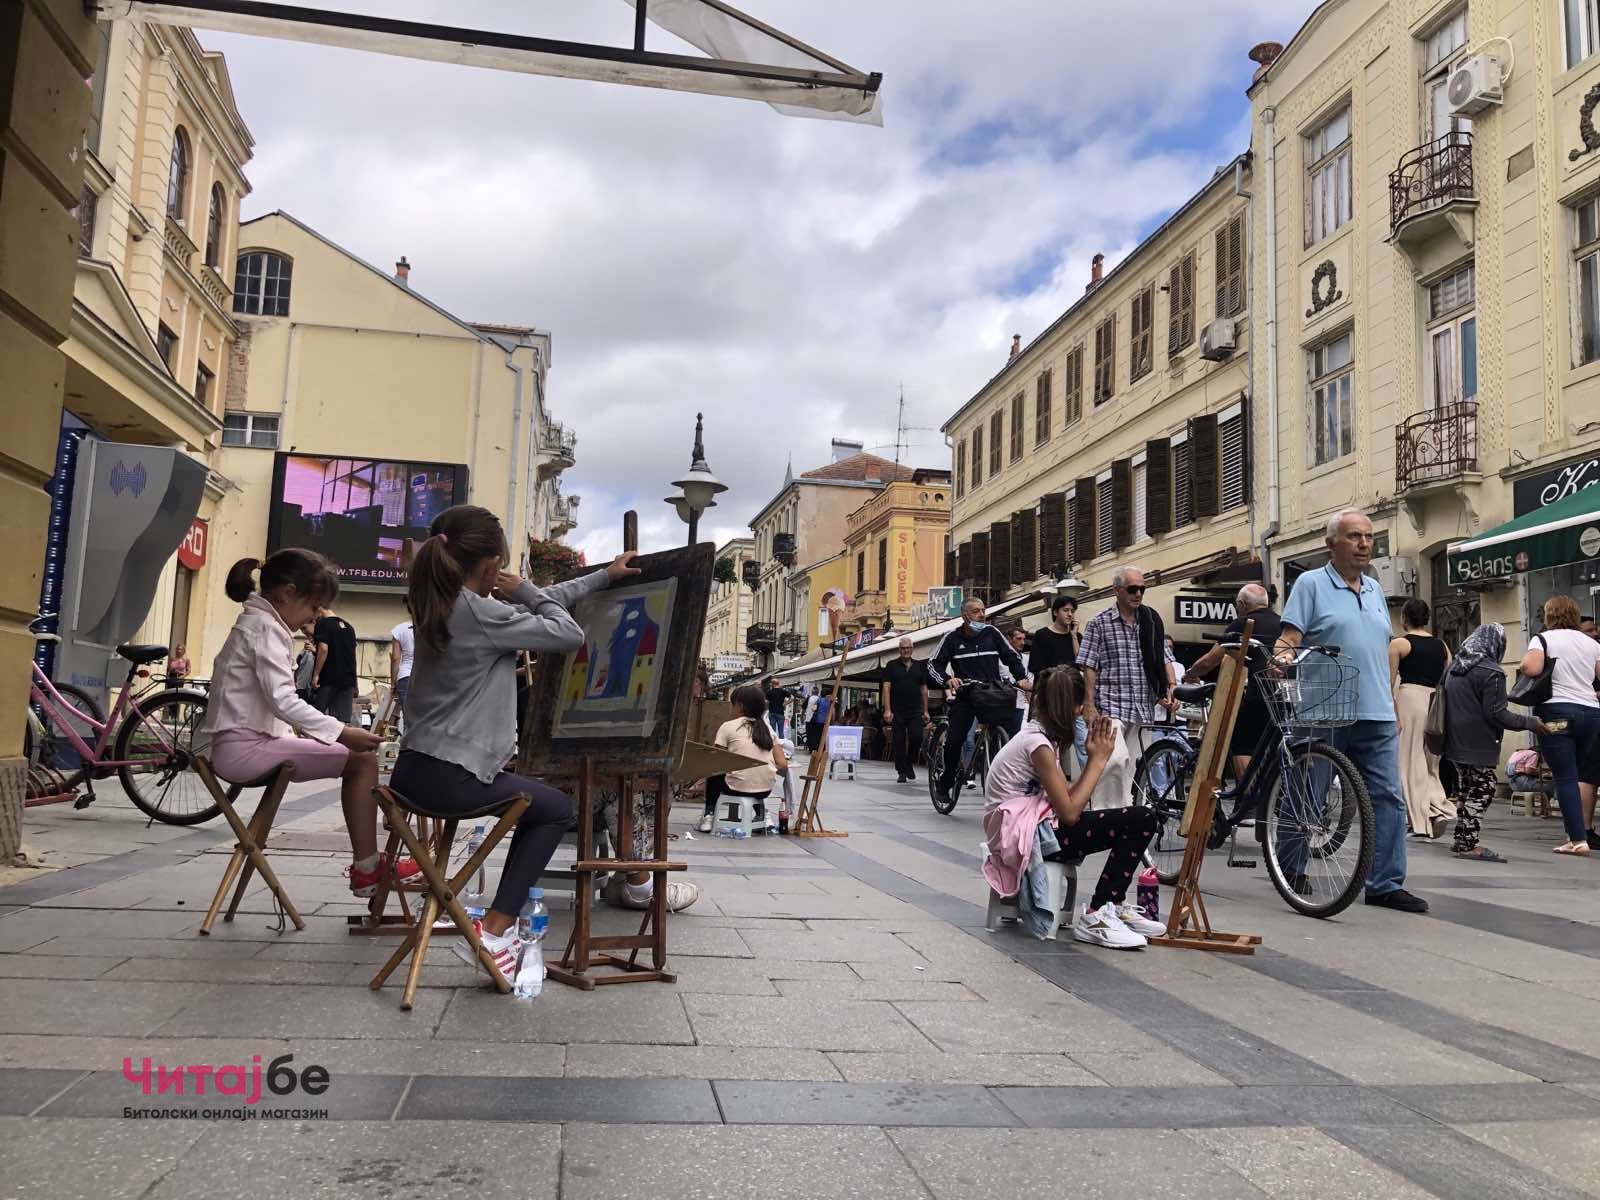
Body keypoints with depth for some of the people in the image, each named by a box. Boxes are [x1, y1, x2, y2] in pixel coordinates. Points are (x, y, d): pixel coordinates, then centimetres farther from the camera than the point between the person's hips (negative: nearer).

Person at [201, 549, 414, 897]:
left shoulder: (255, 624, 20)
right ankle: (367, 867, -5)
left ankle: (366, 865, 8)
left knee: (357, 758, 9)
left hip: (246, 743, 10)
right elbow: (283, 700, -22)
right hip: (245, 747, -10)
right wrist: (340, 732, -21)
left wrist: (335, 729, 11)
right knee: (363, 760, -12)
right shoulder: (265, 627, -12)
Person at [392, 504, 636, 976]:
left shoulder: (441, 604, 9)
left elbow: (540, 604, 19)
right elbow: (569, 634, -11)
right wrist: (524, 591, 3)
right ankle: (493, 932, 3)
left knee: (536, 802, 27)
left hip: (414, 769, 9)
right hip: (450, 779, -9)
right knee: (557, 809, 12)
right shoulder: (480, 612, -20)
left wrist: (603, 576, 26)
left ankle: (503, 922, 26)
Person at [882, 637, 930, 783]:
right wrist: (887, 710, -11)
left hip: (915, 710, 1)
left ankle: (910, 764, 10)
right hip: (897, 711, -1)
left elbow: (924, 689, 15)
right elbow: (886, 687, -2)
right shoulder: (892, 665, 4)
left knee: (917, 737, -13)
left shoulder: (919, 666, 12)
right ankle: (901, 773, 9)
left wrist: (925, 711, 10)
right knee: (899, 742, 0)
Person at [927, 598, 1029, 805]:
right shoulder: (953, 637, 3)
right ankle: (945, 782, 9)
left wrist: (1022, 678, -5)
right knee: (954, 739, -9)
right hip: (964, 694, -1)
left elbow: (1013, 657, 12)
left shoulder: (991, 632, 7)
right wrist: (947, 680, -19)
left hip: (992, 693, 1)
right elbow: (934, 664, 0)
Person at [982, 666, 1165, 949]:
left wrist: (1094, 758, 3)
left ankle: (1113, 906, 9)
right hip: (1022, 835, -10)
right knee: (1139, 819, -16)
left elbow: (1067, 798, 8)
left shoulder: (1040, 736, 12)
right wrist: (1098, 760, -11)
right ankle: (1095, 917, -13)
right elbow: (1069, 813, -18)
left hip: (1033, 827, 10)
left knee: (1143, 818, 2)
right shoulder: (1037, 743, -17)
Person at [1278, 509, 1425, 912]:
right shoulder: (1311, 584, -1)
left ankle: (1385, 884, 7)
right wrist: (1284, 656, -31)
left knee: (1388, 797, 1)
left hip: (1376, 716, 6)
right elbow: (1289, 638, -9)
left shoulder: (1375, 589, 18)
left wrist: (1392, 704, 20)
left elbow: (1383, 652, 23)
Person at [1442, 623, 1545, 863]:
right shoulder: (1491, 672, -14)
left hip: (1455, 742, 9)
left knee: (1465, 790, 16)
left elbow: (1444, 702, 19)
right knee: (1482, 791, -3)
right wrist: (1530, 723, -8)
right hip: (1479, 744, -9)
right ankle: (1468, 845, -7)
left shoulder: (1453, 668, 12)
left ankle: (1462, 841, 19)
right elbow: (1496, 713, -17)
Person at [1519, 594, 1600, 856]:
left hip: (1557, 712, -5)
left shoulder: (1543, 638, -1)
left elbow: (1531, 668, -17)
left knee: (1565, 777, -4)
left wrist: (1524, 666, 4)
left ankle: (1578, 840, -7)